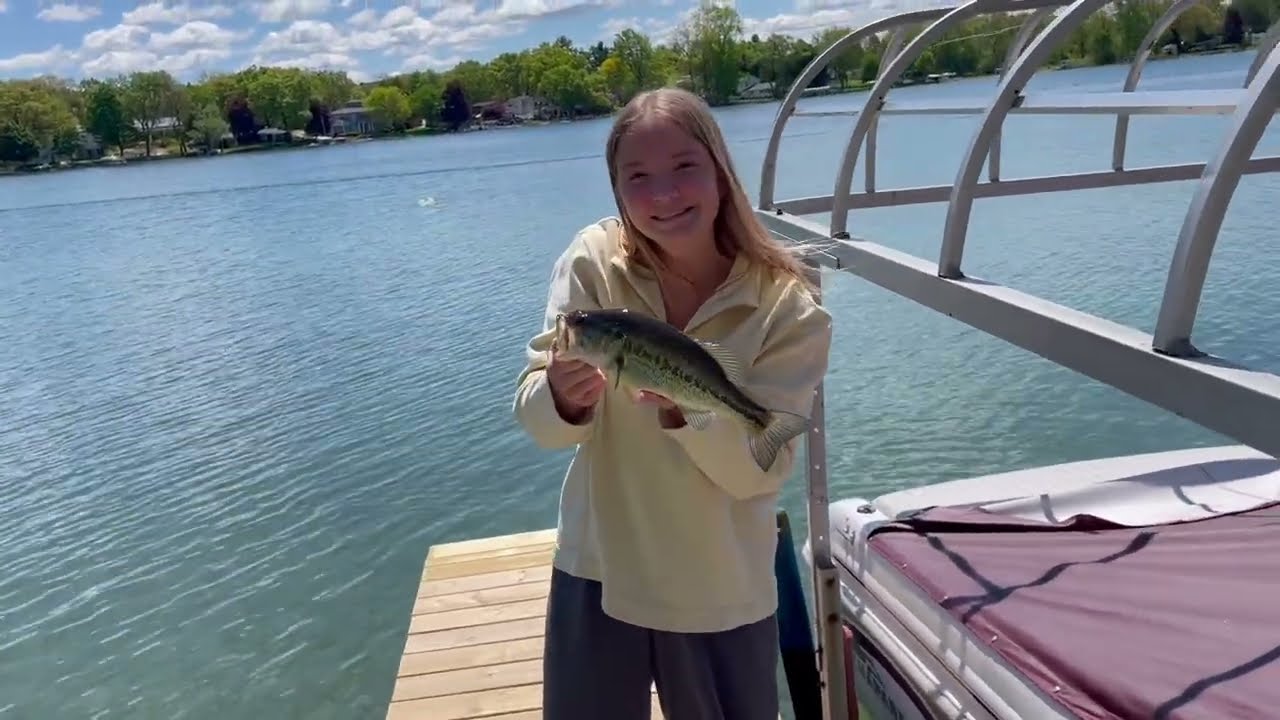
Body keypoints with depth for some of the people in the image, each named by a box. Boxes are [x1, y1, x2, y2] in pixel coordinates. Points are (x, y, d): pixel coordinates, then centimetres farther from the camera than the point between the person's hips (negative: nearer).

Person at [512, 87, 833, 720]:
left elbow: (759, 472, -17)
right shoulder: (593, 261, -12)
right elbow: (536, 419, -14)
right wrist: (564, 398, -37)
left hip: (720, 592, -1)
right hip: (597, 571, 1)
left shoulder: (788, 309, -15)